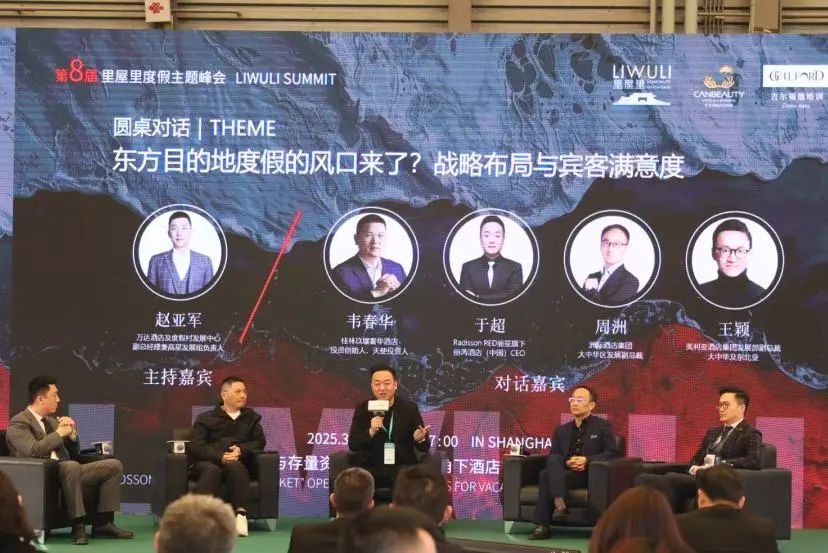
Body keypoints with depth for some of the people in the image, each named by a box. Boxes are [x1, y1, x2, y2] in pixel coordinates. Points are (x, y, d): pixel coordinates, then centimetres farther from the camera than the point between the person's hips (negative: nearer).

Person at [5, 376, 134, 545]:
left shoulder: (51, 421, 21)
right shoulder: (18, 423, -4)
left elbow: (74, 454, 22)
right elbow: (33, 450, -23)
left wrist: (72, 433, 3)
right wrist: (59, 433, -12)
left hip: (65, 471, 9)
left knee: (114, 466, -3)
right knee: (71, 466, -40)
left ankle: (102, 523, -8)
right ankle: (78, 525, -34)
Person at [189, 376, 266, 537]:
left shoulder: (251, 417, 20)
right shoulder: (206, 418, 9)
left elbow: (260, 442, 12)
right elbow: (196, 447, -2)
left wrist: (241, 450, -10)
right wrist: (220, 456, -19)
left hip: (236, 463, 2)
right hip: (206, 462, -1)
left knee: (235, 467, -36)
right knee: (212, 470, -38)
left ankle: (239, 512, -46)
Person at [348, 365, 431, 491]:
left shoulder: (410, 408, 2)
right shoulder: (362, 409, 5)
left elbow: (424, 447, 3)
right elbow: (352, 445, -2)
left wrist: (419, 439, -21)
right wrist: (371, 431, -20)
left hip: (403, 468, 0)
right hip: (371, 469, 0)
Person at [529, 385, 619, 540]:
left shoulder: (602, 426, 10)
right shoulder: (562, 430, 23)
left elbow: (612, 453, -2)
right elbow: (552, 455, 11)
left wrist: (586, 460, -16)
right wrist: (567, 462, -12)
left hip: (589, 474, -5)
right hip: (565, 471, 5)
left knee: (547, 475, -30)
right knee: (553, 461, -32)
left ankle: (543, 526, -34)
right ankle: (559, 503, -43)